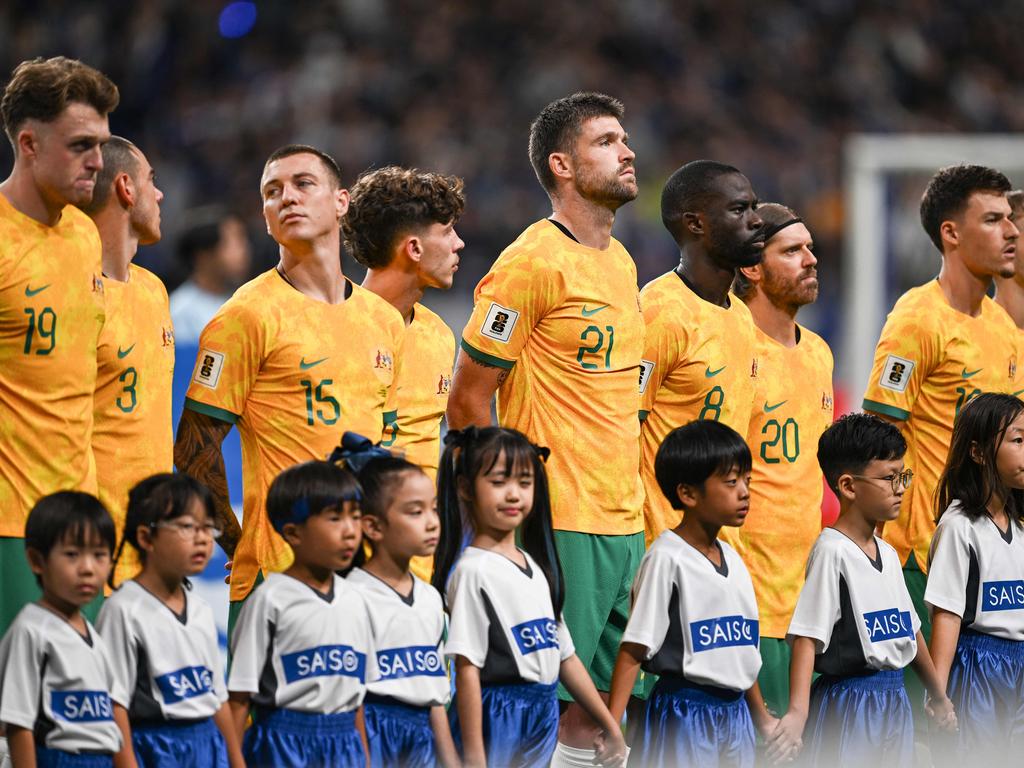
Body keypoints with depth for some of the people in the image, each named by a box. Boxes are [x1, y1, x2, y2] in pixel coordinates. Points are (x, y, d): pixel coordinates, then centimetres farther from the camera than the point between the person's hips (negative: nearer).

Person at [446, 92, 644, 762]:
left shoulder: (621, 263, 16)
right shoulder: (532, 263, -10)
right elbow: (467, 401, -9)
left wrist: (630, 495, 17)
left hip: (624, 523, 8)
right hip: (560, 527, -8)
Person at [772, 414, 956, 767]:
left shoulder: (887, 553, 12)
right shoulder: (832, 551, -13)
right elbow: (807, 636, -20)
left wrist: (938, 695, 30)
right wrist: (798, 712, -30)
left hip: (894, 703, 8)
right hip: (849, 707, -8)